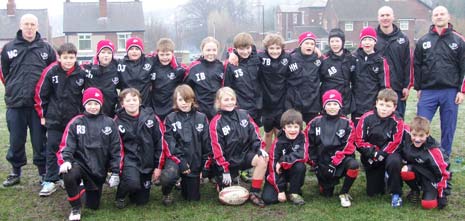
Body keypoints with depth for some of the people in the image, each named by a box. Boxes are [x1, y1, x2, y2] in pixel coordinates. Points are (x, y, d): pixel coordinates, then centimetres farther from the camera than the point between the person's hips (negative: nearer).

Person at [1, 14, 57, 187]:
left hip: (38, 103, -1)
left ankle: (43, 172, 17)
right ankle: (15, 172, 23)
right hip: (15, 103, 1)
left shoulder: (46, 49, 3)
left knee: (40, 140, 5)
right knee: (16, 140, 9)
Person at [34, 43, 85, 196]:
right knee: (52, 148, 3)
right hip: (54, 119, -1)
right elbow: (41, 93, 0)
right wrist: (42, 114, 3)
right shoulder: (51, 71, -9)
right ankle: (51, 181, 11)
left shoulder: (81, 73, -6)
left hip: (75, 119, 1)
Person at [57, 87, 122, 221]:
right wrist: (66, 161, -26)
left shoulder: (109, 123, 0)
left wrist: (115, 172, -3)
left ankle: (89, 189, 43)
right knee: (68, 175, -37)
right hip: (80, 163, -1)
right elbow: (67, 145, -6)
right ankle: (75, 208, -10)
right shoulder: (75, 123, -2)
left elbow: (116, 149, 2)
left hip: (99, 169, 2)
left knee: (93, 205, 5)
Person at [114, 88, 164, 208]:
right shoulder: (118, 121, -6)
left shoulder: (151, 117, -3)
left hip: (146, 162, 2)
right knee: (133, 182, -33)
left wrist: (158, 166, 2)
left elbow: (160, 141, 2)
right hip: (129, 160, -2)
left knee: (142, 200, 6)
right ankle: (120, 196, 2)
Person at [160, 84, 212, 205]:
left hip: (195, 161, 3)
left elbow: (207, 144, 5)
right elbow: (169, 145, -9)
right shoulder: (170, 119, 0)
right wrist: (180, 162, -19)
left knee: (193, 198, 9)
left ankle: (185, 182, 43)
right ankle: (167, 193, 0)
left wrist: (205, 167, 0)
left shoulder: (202, 118, 5)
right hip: (176, 159, -2)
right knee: (167, 177, -36)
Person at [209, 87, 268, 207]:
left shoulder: (244, 115, 0)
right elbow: (217, 148, -13)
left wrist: (260, 148, -13)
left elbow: (254, 133, 3)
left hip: (245, 153, 3)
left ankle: (254, 193, -15)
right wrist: (225, 170, -14)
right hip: (229, 160, -3)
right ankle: (220, 179, 33)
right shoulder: (216, 123, -12)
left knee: (262, 160, -28)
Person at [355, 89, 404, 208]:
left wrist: (381, 153, -25)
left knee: (394, 161, -39)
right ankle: (381, 176, 40)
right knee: (372, 193, 4)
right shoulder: (367, 118, -11)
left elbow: (394, 144, -16)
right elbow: (359, 140, -10)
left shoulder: (397, 121, -14)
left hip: (389, 153, -2)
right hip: (370, 159, 2)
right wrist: (372, 152, -20)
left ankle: (396, 194, -16)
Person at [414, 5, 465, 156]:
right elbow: (416, 66, 10)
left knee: (448, 128, 6)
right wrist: (418, 88, 6)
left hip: (450, 92, 0)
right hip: (428, 92, 1)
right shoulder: (423, 41, 7)